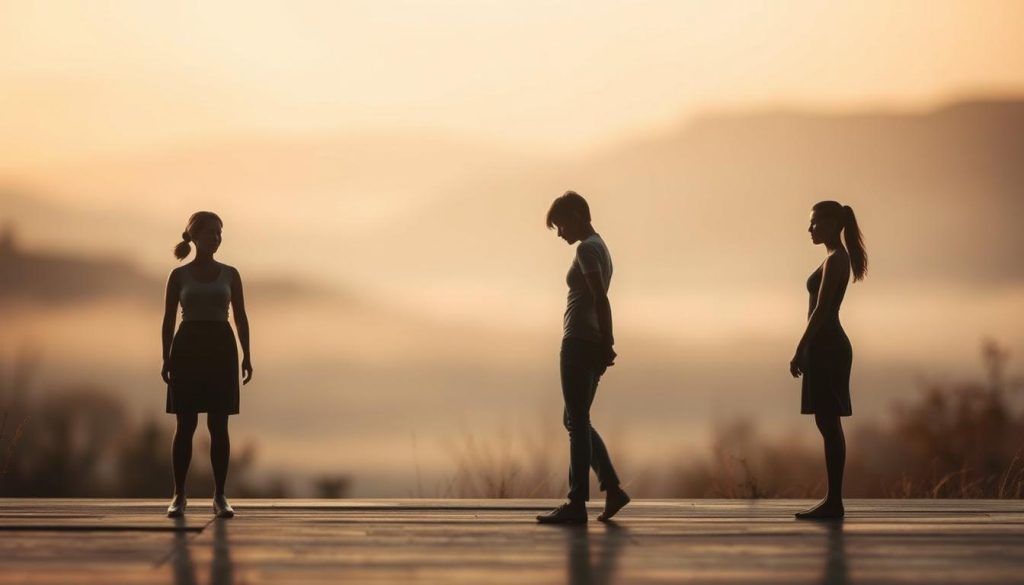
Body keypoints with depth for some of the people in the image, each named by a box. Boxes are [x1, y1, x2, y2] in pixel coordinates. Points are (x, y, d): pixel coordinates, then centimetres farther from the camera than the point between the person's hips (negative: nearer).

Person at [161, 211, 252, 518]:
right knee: (185, 425, -1)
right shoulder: (179, 275, 4)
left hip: (221, 348, 1)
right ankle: (179, 496, 5)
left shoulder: (230, 274, 9)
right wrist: (166, 358, -4)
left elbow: (241, 317, 8)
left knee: (219, 425, -1)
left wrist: (246, 355, -2)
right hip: (188, 348, -1)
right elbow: (168, 318, 4)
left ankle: (220, 497, 2)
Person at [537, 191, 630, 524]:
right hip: (591, 344, 10)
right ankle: (612, 488, 7)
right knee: (576, 421, 14)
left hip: (579, 343, -10)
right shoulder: (601, 248, 20)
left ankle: (577, 503, -7)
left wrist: (605, 345, -18)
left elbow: (600, 299, -18)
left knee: (577, 422, -7)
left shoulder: (587, 249, -10)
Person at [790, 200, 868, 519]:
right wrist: (805, 349, 21)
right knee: (828, 425, 10)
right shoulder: (838, 258, 17)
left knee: (828, 424, -9)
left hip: (826, 348, -10)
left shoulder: (835, 260, -13)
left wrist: (800, 350, -18)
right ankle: (833, 499, 11)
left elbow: (821, 309, -19)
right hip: (827, 346, 10)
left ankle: (834, 501, -8)